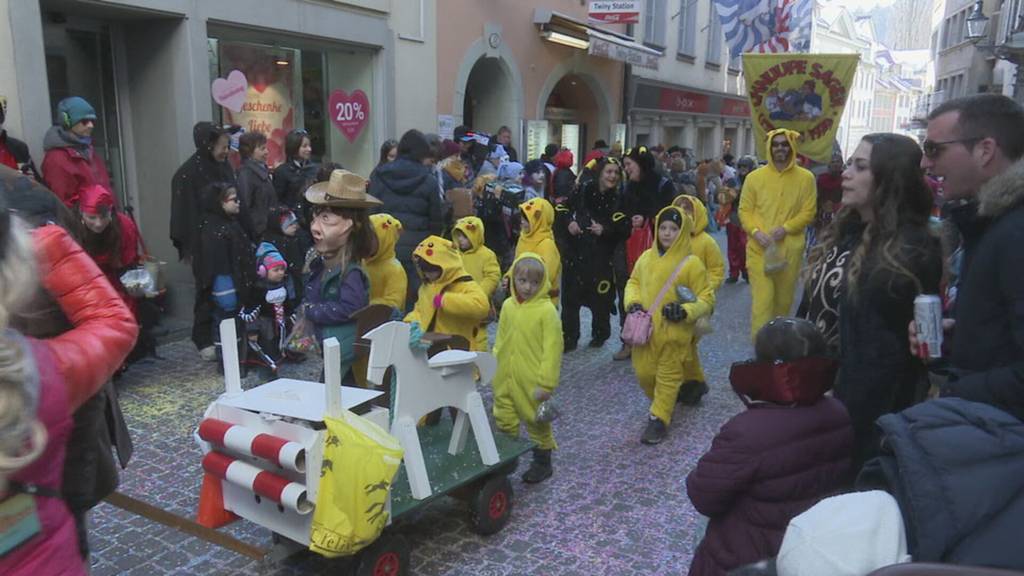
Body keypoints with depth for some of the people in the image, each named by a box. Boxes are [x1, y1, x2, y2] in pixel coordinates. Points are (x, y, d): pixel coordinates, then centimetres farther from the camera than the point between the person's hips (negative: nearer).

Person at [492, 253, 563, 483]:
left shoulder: (547, 310, -15)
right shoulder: (508, 306, 3)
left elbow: (552, 349, -16)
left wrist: (546, 383, -16)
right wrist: (494, 369, 12)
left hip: (532, 383, -5)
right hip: (505, 380, 5)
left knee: (537, 422, 11)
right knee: (504, 420, 17)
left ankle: (542, 463, 30)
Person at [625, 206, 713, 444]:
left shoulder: (691, 264, -11)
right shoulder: (646, 257, 2)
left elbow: (706, 299, -6)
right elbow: (634, 282, 18)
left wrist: (685, 311, -22)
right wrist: (633, 302, -1)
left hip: (674, 332, -4)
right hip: (645, 329, 4)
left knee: (668, 377, 6)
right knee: (643, 373, 11)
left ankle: (659, 419, 17)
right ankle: (661, 404, 38)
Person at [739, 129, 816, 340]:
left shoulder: (805, 178, 2)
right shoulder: (755, 177, 1)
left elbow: (809, 211, 0)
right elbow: (744, 210, 3)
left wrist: (785, 228, -15)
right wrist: (755, 231, -14)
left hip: (791, 248, 2)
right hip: (759, 248, -1)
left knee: (784, 299, 13)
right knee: (762, 300, -9)